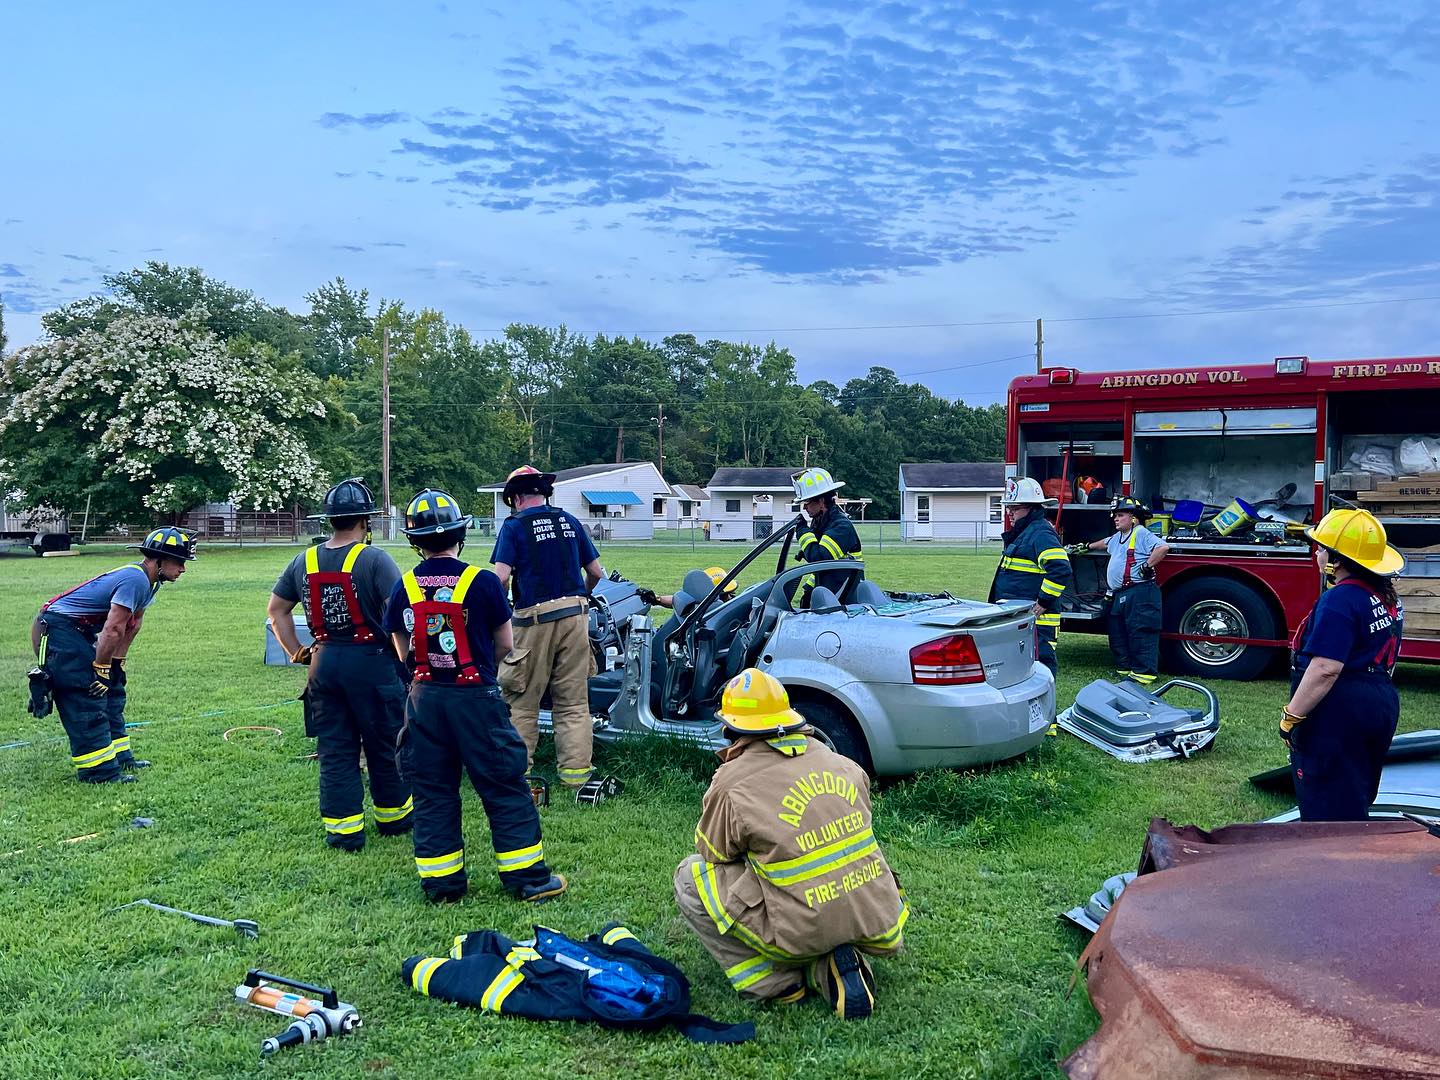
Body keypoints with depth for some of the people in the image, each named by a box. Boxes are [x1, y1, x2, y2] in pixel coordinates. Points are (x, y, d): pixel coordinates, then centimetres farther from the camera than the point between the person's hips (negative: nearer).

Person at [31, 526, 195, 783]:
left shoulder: (149, 581, 6)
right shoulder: (135, 580, -25)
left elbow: (132, 625, 13)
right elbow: (113, 630, -25)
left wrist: (117, 663, 13)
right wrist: (101, 669, -18)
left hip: (79, 633, 11)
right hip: (58, 629, -11)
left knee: (111, 692, 13)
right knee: (86, 699, -10)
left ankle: (119, 756, 22)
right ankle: (98, 771, -6)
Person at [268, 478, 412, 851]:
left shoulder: (305, 561, 5)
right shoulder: (374, 559, -13)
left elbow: (277, 610, 12)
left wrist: (297, 652, 15)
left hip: (324, 663, 4)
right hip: (371, 662, -4)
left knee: (334, 750, 11)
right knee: (384, 746, 12)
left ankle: (343, 829, 13)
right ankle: (393, 816, 26)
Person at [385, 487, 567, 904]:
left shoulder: (403, 588, -1)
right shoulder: (482, 582, -11)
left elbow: (404, 653, 6)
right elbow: (505, 644, -2)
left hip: (425, 697, 3)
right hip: (476, 697, -3)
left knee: (432, 792, 13)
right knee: (504, 789, 5)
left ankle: (442, 883, 18)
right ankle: (528, 878, 11)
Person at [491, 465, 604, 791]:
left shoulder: (514, 525, -2)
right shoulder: (570, 521, 11)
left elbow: (501, 577, -13)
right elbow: (596, 572, 13)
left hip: (535, 618, -4)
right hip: (575, 615, 4)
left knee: (523, 701, 7)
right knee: (573, 701, 7)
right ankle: (575, 771, 7)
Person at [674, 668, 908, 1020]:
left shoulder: (732, 783, -8)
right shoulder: (844, 765, 8)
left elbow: (711, 851, 7)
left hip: (804, 933, -4)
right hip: (879, 925, 5)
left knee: (690, 876, 11)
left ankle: (773, 983, 6)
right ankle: (825, 967, 10)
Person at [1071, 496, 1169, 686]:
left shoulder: (1141, 534, -9)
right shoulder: (1118, 537, 21)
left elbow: (1163, 547, -23)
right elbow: (1105, 543, 45)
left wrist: (1147, 566, -20)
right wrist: (1085, 547, 52)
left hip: (1139, 593, -11)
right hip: (1119, 595, 11)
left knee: (1141, 633, -10)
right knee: (1117, 633, 13)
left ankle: (1144, 672, -9)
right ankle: (1124, 668, 21)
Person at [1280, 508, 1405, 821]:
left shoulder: (1340, 601, -21)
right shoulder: (1387, 598, 10)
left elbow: (1325, 669, -26)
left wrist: (1291, 716, -21)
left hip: (1338, 713, -10)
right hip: (1381, 705, 10)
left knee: (1326, 806, -2)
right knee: (1354, 802, 21)